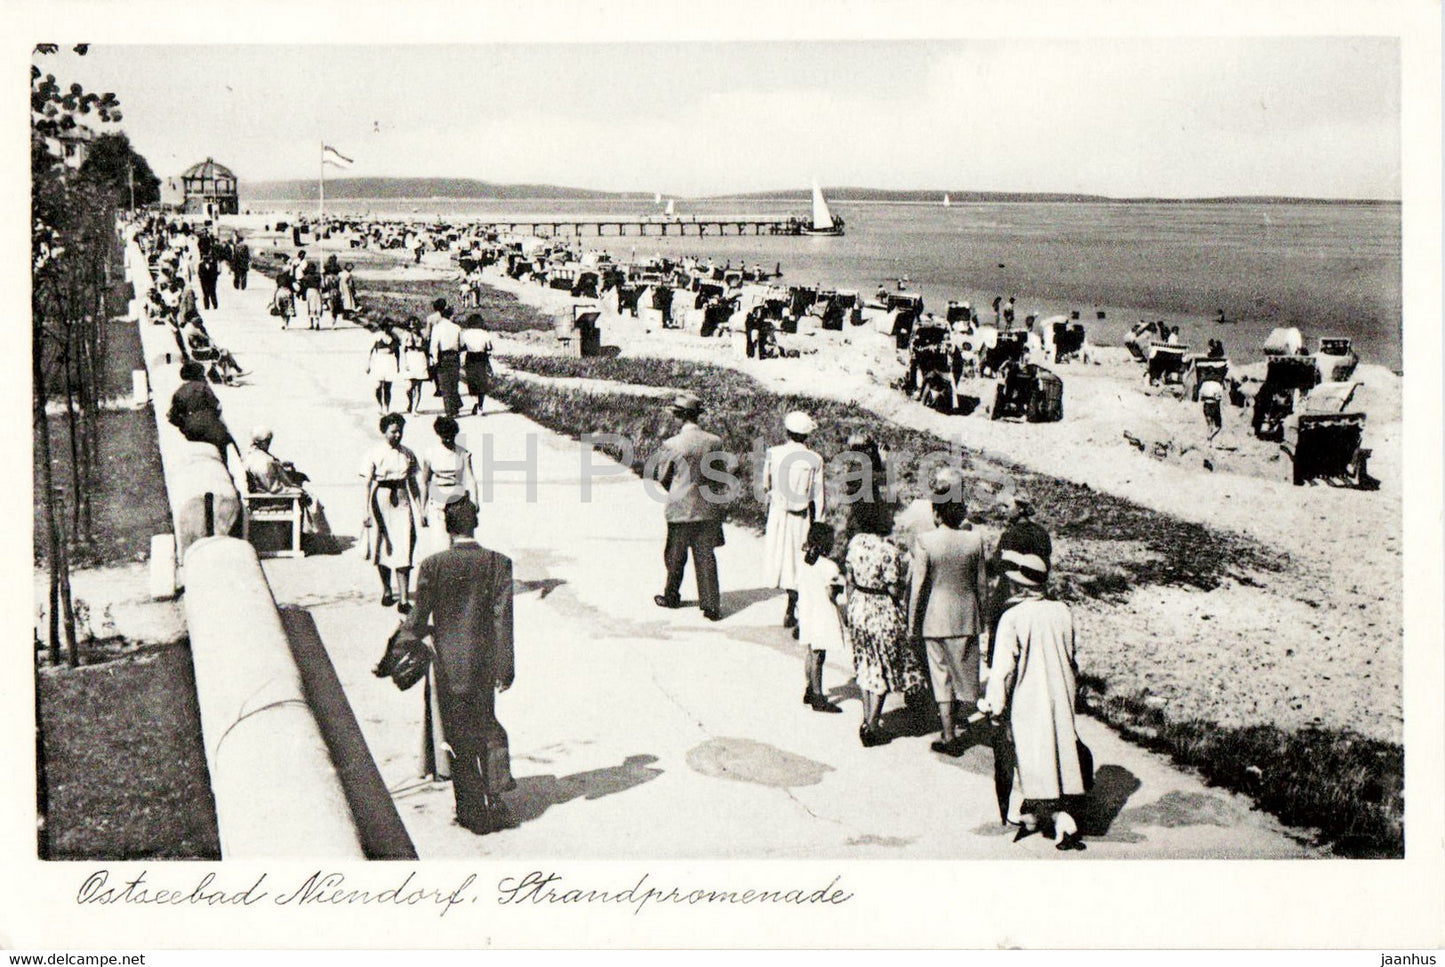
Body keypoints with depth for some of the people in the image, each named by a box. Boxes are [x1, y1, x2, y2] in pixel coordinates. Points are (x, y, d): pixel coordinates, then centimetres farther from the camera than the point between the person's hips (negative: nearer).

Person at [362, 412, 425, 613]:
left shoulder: (408, 455, 5)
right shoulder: (374, 455, -3)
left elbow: (413, 483, 11)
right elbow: (367, 484, -3)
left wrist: (420, 511, 9)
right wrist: (367, 512, -7)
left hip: (402, 504, 1)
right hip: (381, 503, -1)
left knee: (403, 550, -9)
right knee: (383, 549, 10)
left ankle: (404, 600, -9)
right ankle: (386, 590, 32)